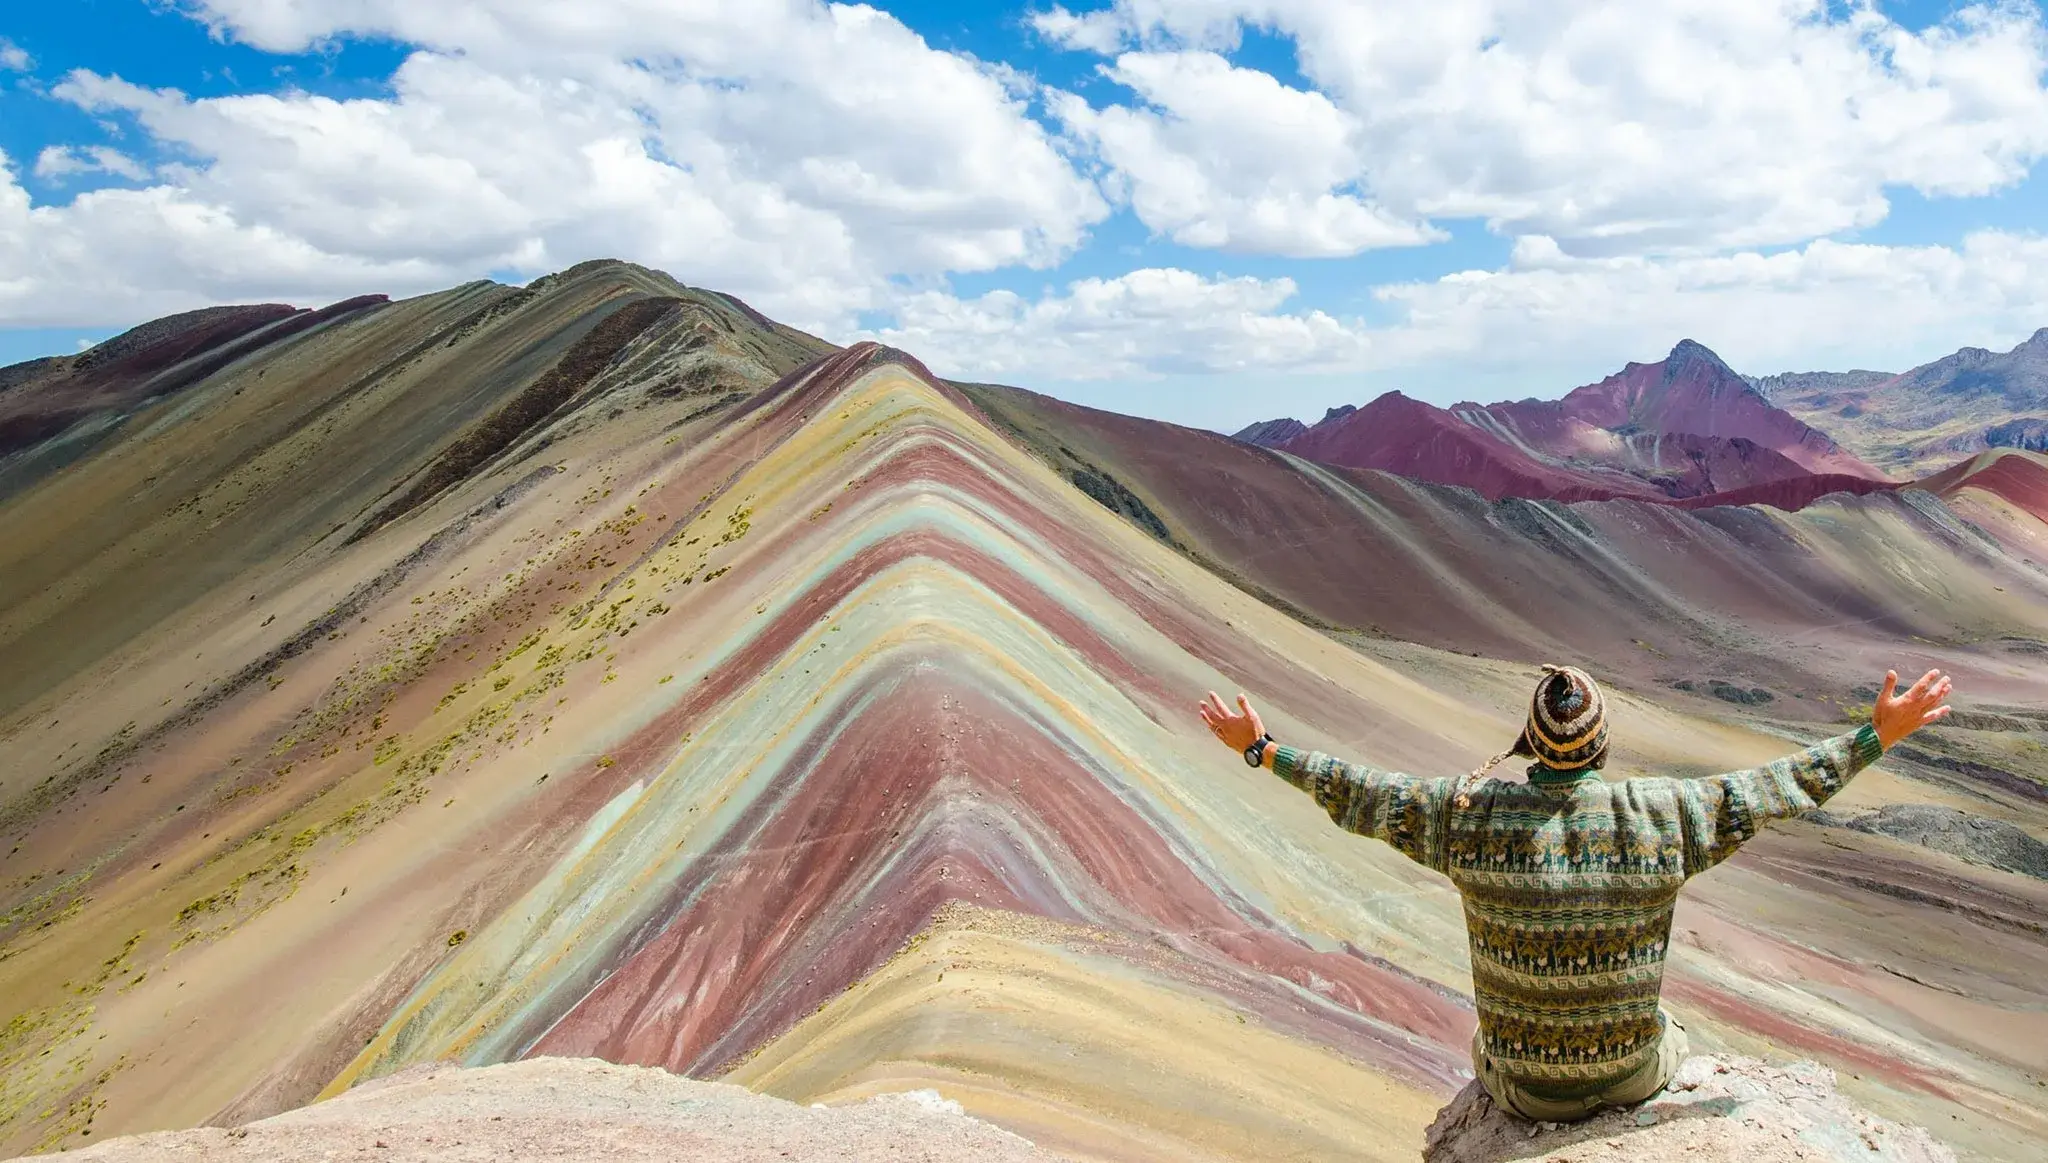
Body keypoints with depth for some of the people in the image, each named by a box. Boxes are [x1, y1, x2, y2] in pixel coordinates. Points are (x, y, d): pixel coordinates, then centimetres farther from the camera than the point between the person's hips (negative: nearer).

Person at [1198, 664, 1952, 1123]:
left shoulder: (1467, 814, -20)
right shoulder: (1662, 817, -21)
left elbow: (1360, 796, -10)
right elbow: (1779, 787, -10)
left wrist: (1261, 749, 1)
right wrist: (1878, 737, 2)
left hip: (1522, 1084, 0)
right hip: (1627, 1076, 1)